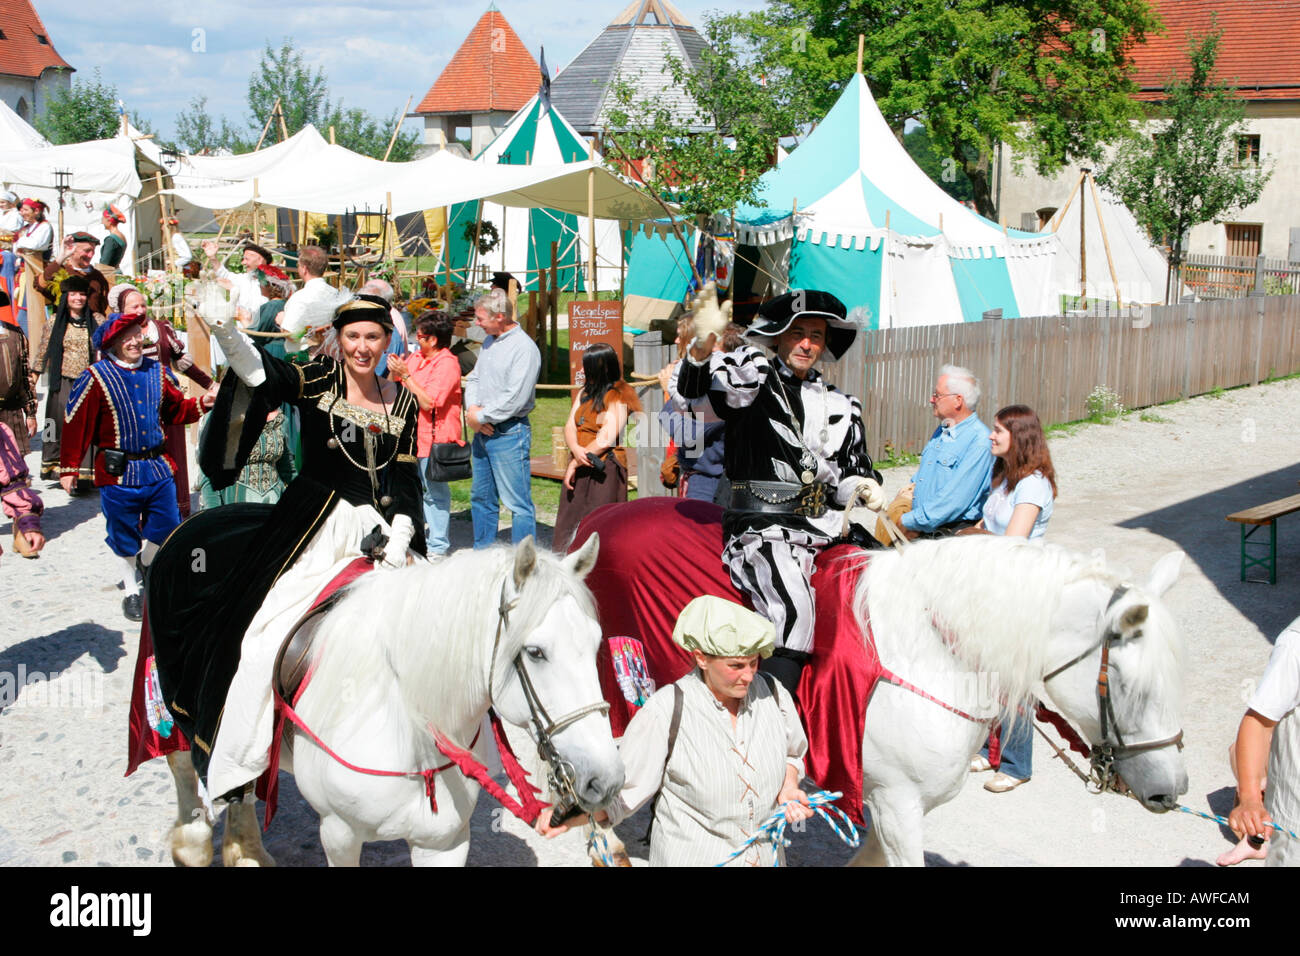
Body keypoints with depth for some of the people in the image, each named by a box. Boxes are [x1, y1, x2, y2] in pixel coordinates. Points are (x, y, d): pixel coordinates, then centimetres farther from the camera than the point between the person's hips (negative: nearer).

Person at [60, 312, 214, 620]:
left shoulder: (156, 372, 6)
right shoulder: (96, 378, -9)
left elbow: (176, 410, 16)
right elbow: (77, 426, -9)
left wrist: (201, 404, -2)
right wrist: (69, 468, -9)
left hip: (159, 467, 4)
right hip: (118, 473, -4)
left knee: (167, 527, 8)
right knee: (124, 535, 8)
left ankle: (147, 562, 40)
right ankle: (131, 591, 27)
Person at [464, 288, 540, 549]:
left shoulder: (524, 348, -15)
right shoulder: (489, 342, 12)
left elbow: (514, 399, -21)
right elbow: (474, 378, 17)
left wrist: (480, 416, -12)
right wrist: (472, 408, -3)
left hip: (509, 433, -9)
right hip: (482, 431, 9)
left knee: (518, 503, -4)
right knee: (481, 497, 17)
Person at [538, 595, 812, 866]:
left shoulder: (773, 695, -6)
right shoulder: (666, 712, -19)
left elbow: (791, 753, 14)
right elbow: (624, 792, -15)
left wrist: (789, 788, -6)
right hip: (690, 856, -4)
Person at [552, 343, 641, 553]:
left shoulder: (617, 398, -8)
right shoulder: (584, 393, 15)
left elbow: (606, 440, -14)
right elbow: (570, 426, 8)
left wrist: (575, 463, -9)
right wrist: (576, 450, -13)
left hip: (603, 470, -7)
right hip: (580, 469, 7)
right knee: (568, 524, 5)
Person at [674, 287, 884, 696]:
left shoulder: (840, 405, 18)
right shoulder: (754, 377, 3)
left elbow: (849, 474, 24)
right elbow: (693, 386, -16)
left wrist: (863, 487, -1)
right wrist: (703, 345, -38)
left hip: (825, 531, 7)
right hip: (762, 532, -7)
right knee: (793, 606, -30)